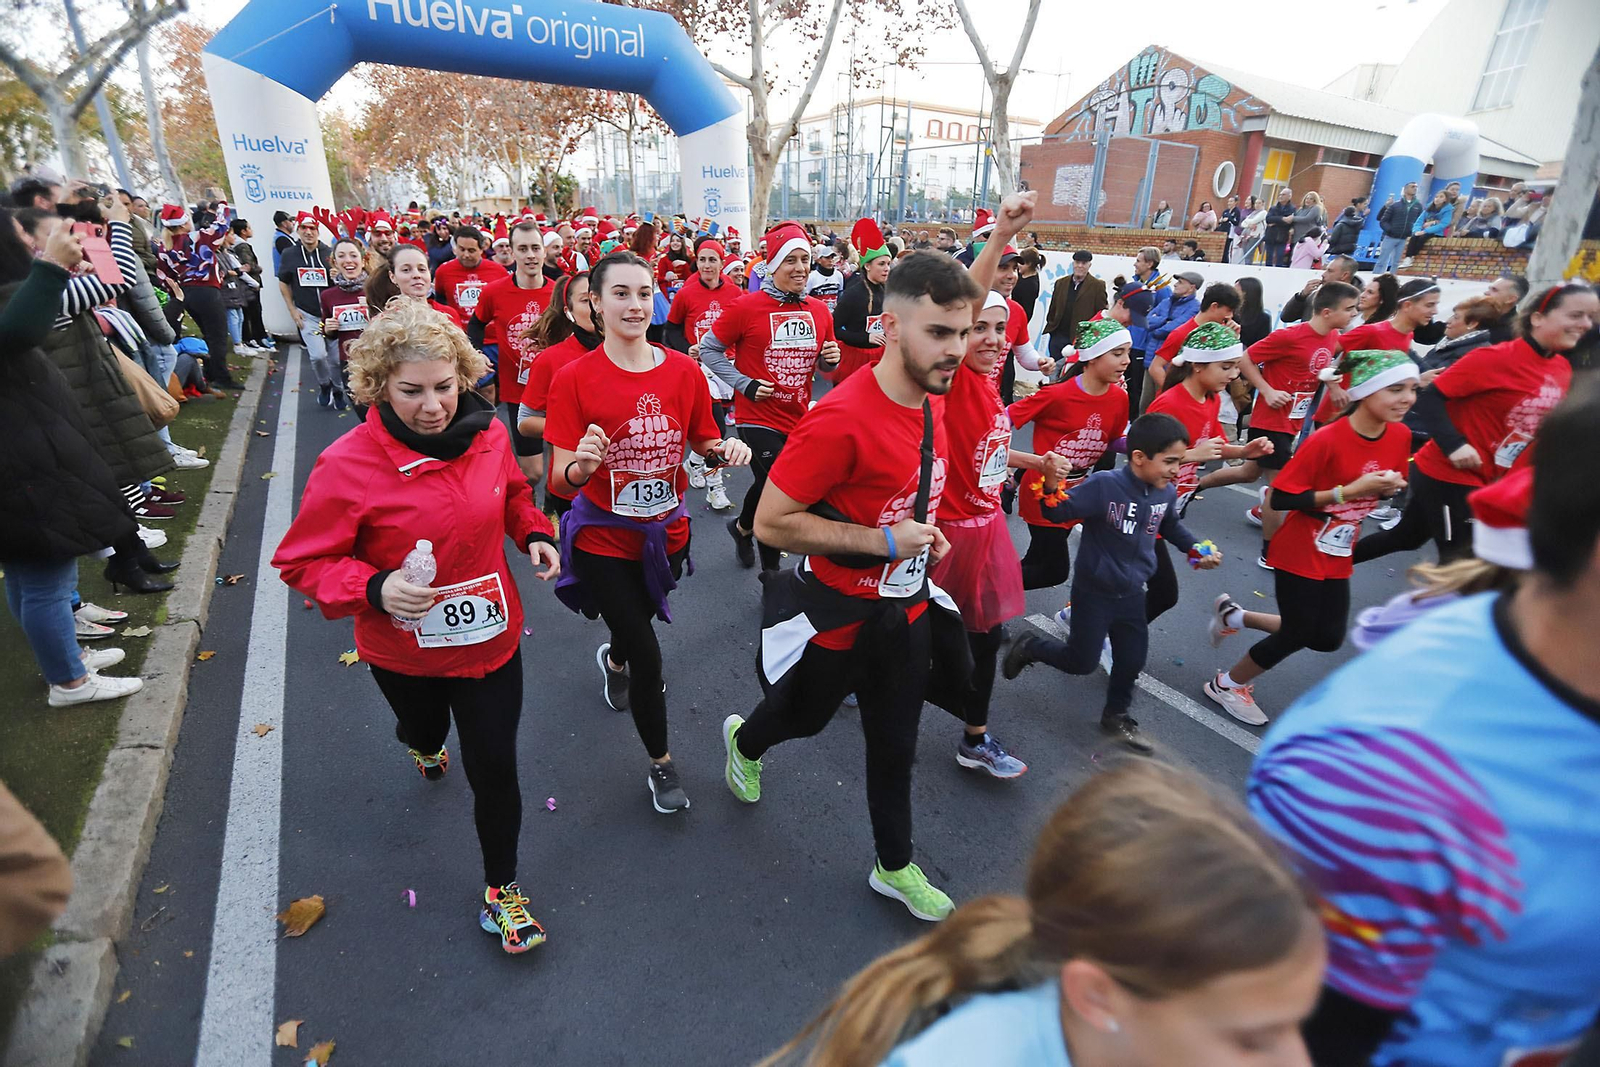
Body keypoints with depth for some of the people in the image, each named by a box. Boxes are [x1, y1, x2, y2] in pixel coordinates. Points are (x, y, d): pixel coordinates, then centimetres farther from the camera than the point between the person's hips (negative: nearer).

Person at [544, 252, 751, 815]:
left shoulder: (684, 370, -6)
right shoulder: (574, 378, -14)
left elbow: (704, 443, 5)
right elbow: (559, 479, -15)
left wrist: (728, 450, -18)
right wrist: (582, 465, -37)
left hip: (667, 532, 4)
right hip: (604, 537, -4)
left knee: (637, 621, 27)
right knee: (648, 654, -3)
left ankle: (613, 660, 66)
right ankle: (661, 763, 22)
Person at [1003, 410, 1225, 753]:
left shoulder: (1166, 493, -4)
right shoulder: (1104, 485, -25)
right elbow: (1058, 512, -25)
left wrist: (1196, 550, 8)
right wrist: (1051, 484, -42)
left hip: (1132, 594, 6)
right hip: (1094, 592, -6)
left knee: (1132, 659, 16)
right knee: (1081, 661, 4)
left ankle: (1116, 716, 40)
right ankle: (1028, 647, 31)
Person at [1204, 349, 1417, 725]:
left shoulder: (1400, 436, -4)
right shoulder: (1326, 440, -24)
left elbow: (1389, 485, 13)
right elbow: (1280, 499, -24)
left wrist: (1392, 487, -10)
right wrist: (1348, 490, -27)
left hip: (1337, 557, 7)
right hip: (1300, 554, -7)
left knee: (1327, 637, 12)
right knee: (1297, 634, 4)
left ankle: (1234, 615, 29)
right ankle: (1227, 684, 26)